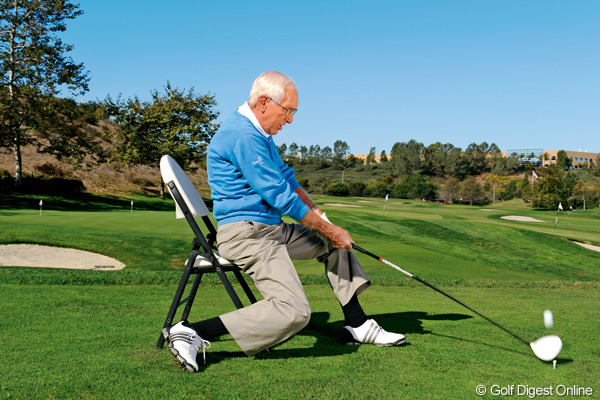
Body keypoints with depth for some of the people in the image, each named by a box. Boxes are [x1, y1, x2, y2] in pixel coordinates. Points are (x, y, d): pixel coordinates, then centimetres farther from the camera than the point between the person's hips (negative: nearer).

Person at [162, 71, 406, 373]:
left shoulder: (258, 133, 16)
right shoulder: (243, 135, -18)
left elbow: (287, 178, 23)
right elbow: (279, 195, -19)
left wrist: (319, 215, 9)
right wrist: (328, 230, -9)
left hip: (270, 229, 11)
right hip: (245, 234, -11)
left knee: (334, 243, 20)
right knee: (294, 311, -25)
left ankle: (357, 326, 20)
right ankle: (192, 333, -22)